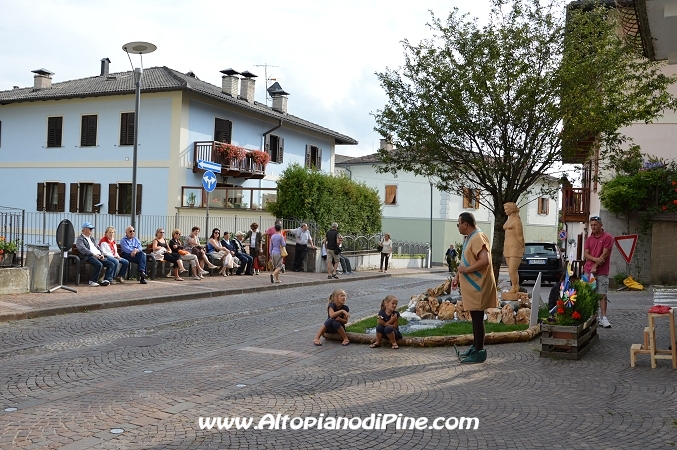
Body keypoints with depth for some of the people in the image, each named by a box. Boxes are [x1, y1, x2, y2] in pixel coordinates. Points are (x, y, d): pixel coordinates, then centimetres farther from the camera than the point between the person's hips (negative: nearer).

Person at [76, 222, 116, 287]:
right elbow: (82, 249, -11)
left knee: (112, 264, -13)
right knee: (99, 264, -35)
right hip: (88, 257, -8)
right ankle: (92, 281, -21)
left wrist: (102, 254, 5)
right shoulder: (80, 238, 5)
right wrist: (93, 254, -20)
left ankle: (107, 279, -20)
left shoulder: (91, 238, 31)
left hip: (99, 256, 8)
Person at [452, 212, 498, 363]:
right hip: (471, 285, 10)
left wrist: (466, 270, -20)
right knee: (475, 317, 16)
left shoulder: (478, 238, -19)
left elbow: (485, 261, -29)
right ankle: (475, 347, 25)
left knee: (477, 318, -4)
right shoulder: (469, 238, 13)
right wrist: (457, 276, 14)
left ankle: (480, 352, 3)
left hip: (477, 286, -10)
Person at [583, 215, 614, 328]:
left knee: (602, 295, -5)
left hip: (601, 272, -5)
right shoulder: (589, 239, 13)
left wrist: (595, 266, -12)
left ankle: (603, 318, -5)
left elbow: (605, 254, -9)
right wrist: (596, 259, -16)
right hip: (588, 270, 5)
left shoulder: (608, 237, -3)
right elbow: (586, 254, 4)